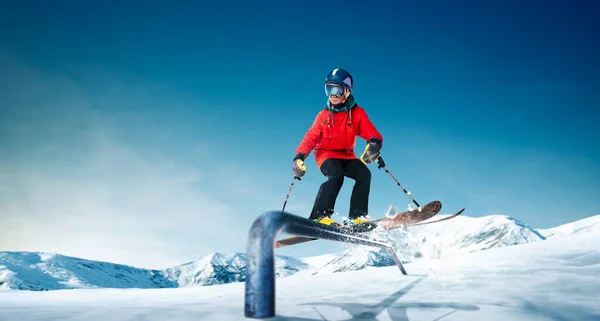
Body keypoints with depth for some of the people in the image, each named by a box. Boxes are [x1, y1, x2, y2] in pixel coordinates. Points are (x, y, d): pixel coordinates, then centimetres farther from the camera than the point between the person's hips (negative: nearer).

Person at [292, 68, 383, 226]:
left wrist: (374, 144, -34)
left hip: (346, 156, 2)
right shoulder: (323, 115, -1)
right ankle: (319, 216, -34)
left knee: (364, 174, -24)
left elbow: (372, 133, -10)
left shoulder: (357, 113, -2)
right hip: (326, 154, -2)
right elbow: (311, 137, -2)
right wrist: (300, 156, -18)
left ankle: (357, 216, -19)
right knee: (336, 176, -32)